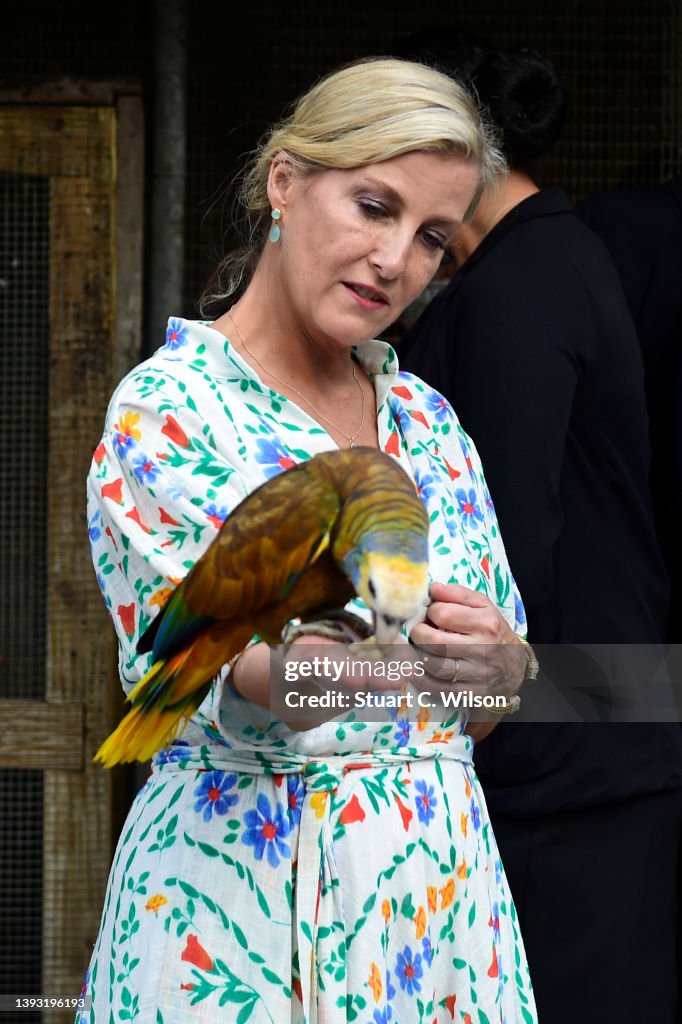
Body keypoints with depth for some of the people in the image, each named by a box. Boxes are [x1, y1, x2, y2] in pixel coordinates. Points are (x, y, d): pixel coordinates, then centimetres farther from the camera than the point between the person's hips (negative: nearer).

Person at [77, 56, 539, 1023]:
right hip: (245, 893, -6)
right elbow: (222, 671, -21)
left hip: (441, 883, 6)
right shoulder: (165, 409, -10)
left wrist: (493, 656, -13)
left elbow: (493, 704, 11)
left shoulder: (428, 418, 10)